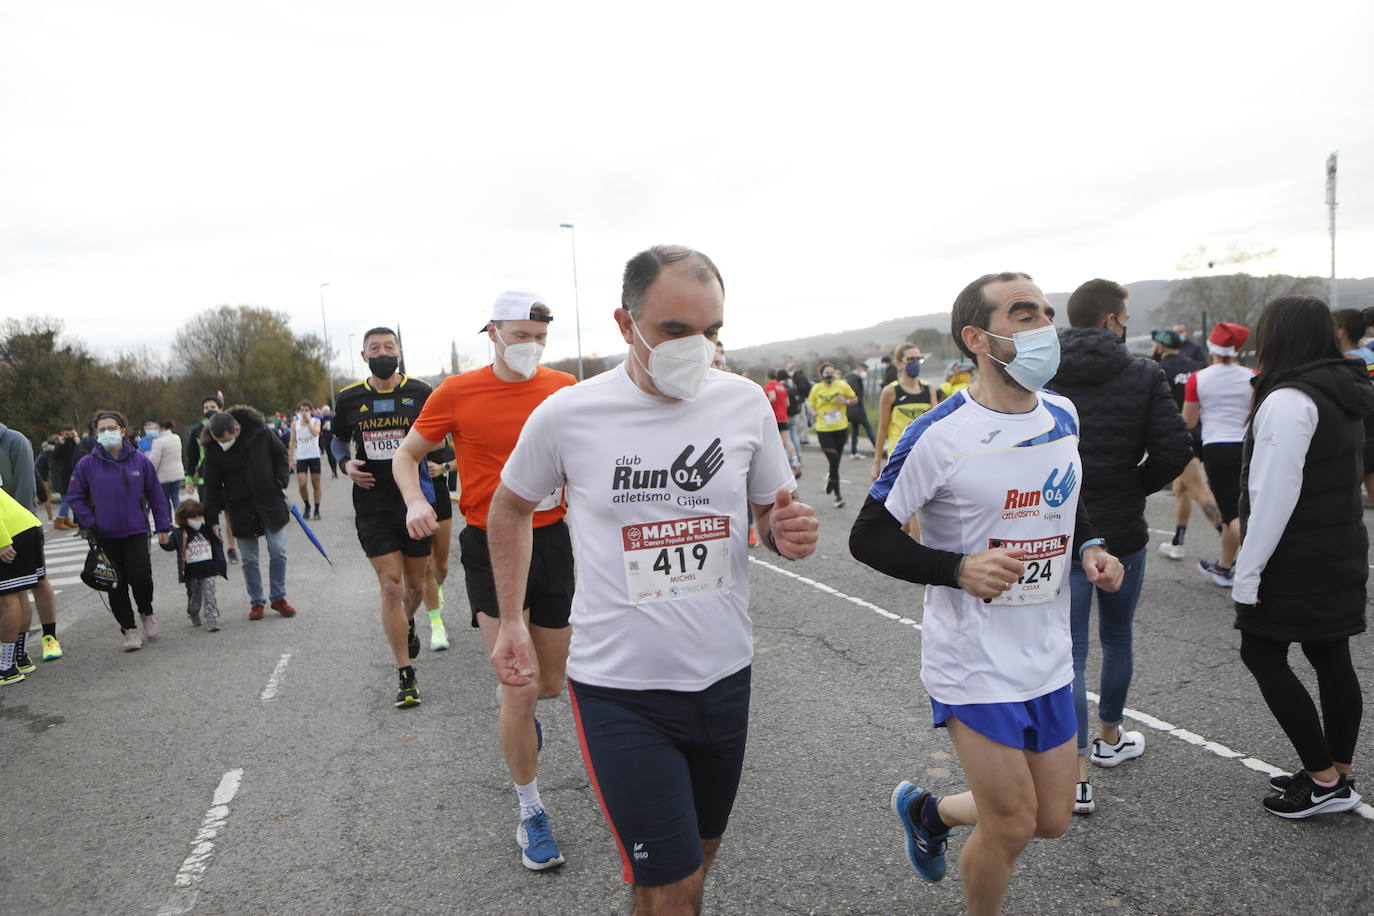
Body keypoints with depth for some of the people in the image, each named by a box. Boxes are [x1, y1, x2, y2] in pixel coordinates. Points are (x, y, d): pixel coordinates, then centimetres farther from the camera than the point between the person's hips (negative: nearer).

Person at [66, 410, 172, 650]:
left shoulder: (140, 460, 0)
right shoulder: (87, 464, -1)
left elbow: (156, 495, 6)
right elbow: (76, 497, 8)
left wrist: (163, 526, 4)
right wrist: (88, 523, -5)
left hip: (136, 531, -1)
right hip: (105, 536, 1)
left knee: (141, 576, -11)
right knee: (117, 584, 5)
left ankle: (146, 613, 18)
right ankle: (128, 628, 19)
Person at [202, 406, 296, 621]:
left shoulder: (261, 431, -10)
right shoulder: (213, 450, -9)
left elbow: (280, 454, 7)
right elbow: (212, 487, -1)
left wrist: (281, 482, -4)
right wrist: (213, 520, -1)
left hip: (270, 501, 0)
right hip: (241, 509, 0)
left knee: (278, 551, -1)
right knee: (250, 559, 5)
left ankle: (278, 597, 14)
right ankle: (256, 602, 19)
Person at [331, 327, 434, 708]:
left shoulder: (420, 393, -2)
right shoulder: (349, 399, 1)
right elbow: (339, 440, 17)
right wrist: (346, 465, -3)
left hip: (414, 501, 1)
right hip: (373, 506, 0)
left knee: (415, 585, 14)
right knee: (391, 588, -6)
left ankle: (408, 623, 51)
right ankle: (406, 677, 4)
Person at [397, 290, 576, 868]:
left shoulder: (564, 388, 0)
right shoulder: (457, 393, -6)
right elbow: (406, 454, 5)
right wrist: (415, 501, -14)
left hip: (551, 539, 3)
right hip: (490, 544, -3)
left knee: (552, 684, 14)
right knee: (518, 690, -8)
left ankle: (518, 708, 53)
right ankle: (531, 815, 13)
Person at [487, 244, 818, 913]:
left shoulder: (745, 403, -5)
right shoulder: (566, 416, -12)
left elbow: (773, 514, 8)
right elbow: (510, 508, 7)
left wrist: (788, 534, -16)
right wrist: (511, 621, 4)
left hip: (725, 676, 4)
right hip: (619, 689, -3)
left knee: (699, 853, 23)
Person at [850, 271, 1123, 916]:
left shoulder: (1063, 416, 2)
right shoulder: (940, 435, -18)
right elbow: (869, 537, -13)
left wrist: (1090, 549, 0)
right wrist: (959, 569, -26)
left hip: (1048, 657, 7)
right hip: (975, 663, -6)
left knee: (1052, 819, 15)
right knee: (1012, 825, 2)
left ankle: (928, 810, 41)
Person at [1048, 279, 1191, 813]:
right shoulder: (1142, 375, -6)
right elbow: (1175, 449, -12)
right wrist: (1133, 487, 5)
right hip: (1123, 533, 1)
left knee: (1069, 652, 2)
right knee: (1117, 639, 21)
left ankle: (1077, 776, -2)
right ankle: (1110, 739, 40)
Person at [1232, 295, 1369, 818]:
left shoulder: (1289, 400, -19)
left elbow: (1275, 495, -23)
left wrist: (1248, 573, -19)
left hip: (1297, 559, -9)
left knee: (1262, 653, 1)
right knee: (1331, 659, 13)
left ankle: (1323, 780, 4)